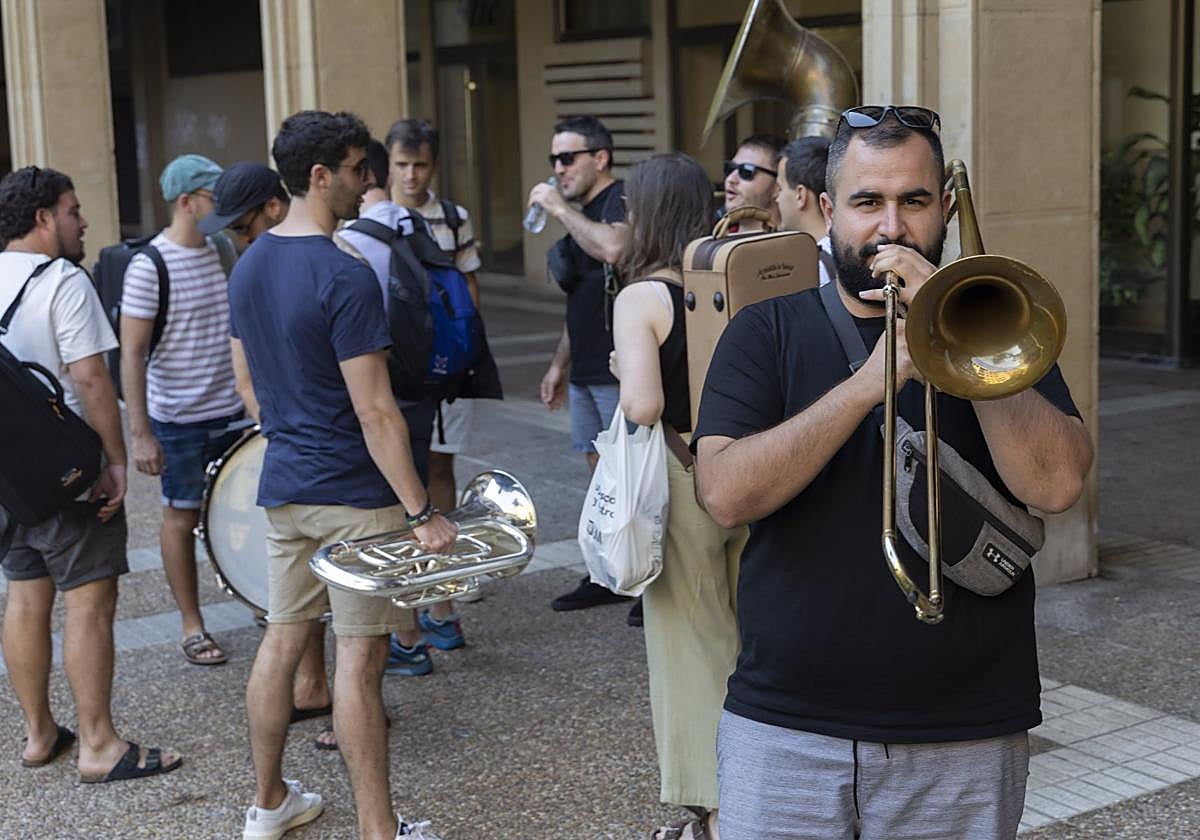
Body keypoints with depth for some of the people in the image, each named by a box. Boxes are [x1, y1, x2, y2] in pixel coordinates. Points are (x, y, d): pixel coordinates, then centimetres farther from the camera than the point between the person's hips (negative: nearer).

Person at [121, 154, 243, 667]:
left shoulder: (222, 250, 4)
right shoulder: (149, 266, -15)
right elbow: (131, 354, -16)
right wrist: (141, 434, -19)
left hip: (236, 411, 5)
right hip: (180, 420, -5)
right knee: (182, 517, 7)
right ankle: (192, 626, 18)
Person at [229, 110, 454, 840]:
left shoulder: (248, 266, 6)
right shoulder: (345, 278, -19)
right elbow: (374, 410, -21)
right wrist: (422, 513, -17)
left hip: (284, 484, 8)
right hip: (354, 494, -8)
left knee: (283, 637, 16)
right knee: (360, 657, -1)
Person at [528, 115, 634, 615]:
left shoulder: (621, 200, -12)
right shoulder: (584, 215, 17)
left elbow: (614, 247, -35)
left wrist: (560, 208, -23)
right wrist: (560, 363, 23)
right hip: (586, 370, 10)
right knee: (601, 467, 14)